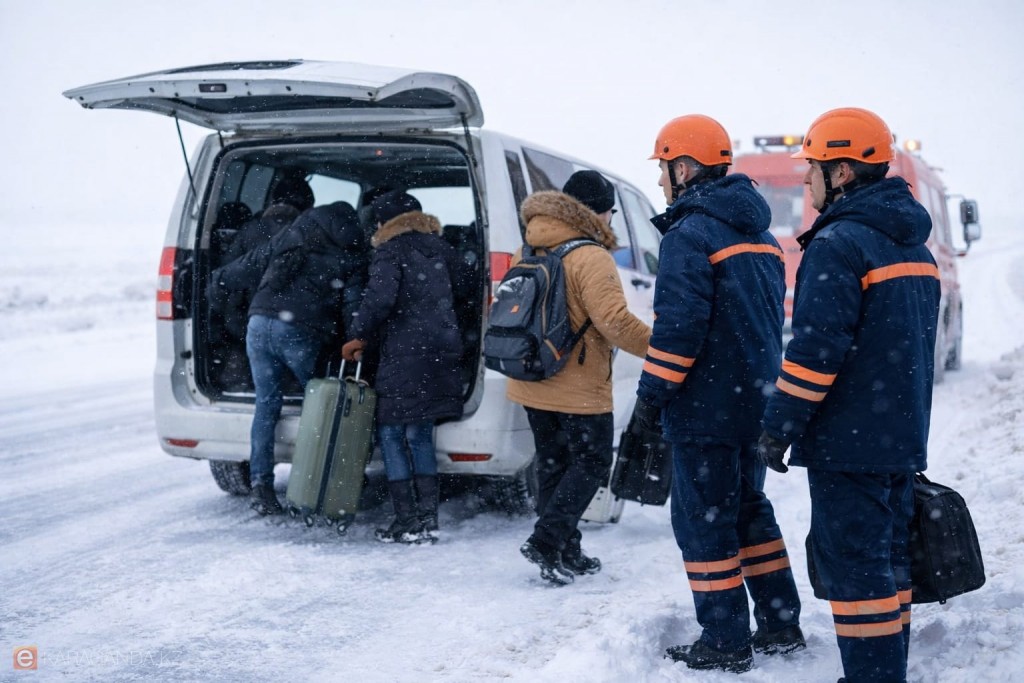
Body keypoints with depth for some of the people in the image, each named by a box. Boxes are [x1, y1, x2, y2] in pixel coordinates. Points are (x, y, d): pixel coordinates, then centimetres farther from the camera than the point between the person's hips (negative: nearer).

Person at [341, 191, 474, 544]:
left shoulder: (390, 251, -6)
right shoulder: (438, 246, 13)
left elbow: (380, 297, -19)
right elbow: (464, 285, 19)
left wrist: (358, 337, -9)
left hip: (404, 353, -7)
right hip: (442, 352, 7)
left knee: (391, 434, 2)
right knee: (420, 434, 14)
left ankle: (407, 522, -1)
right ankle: (428, 519, 11)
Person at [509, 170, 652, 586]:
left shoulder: (526, 254, 8)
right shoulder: (591, 258, -17)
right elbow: (615, 322, -23)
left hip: (531, 385, 8)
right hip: (579, 391, -7)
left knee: (554, 466, 15)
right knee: (591, 465, 6)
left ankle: (564, 554, 20)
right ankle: (546, 541, -5)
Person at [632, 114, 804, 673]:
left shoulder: (690, 235, -15)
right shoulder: (758, 233, 14)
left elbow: (677, 328, -21)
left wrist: (651, 394, -13)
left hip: (705, 407, -9)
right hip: (755, 400, 9)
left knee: (703, 520, 0)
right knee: (748, 508, 19)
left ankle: (726, 643, 5)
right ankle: (781, 625, 24)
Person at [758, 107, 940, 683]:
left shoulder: (838, 243, -16)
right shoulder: (912, 242, 14)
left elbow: (816, 350, -21)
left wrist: (780, 428, -14)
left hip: (849, 440, -9)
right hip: (902, 436, 9)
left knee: (854, 564, -4)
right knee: (890, 556, 15)